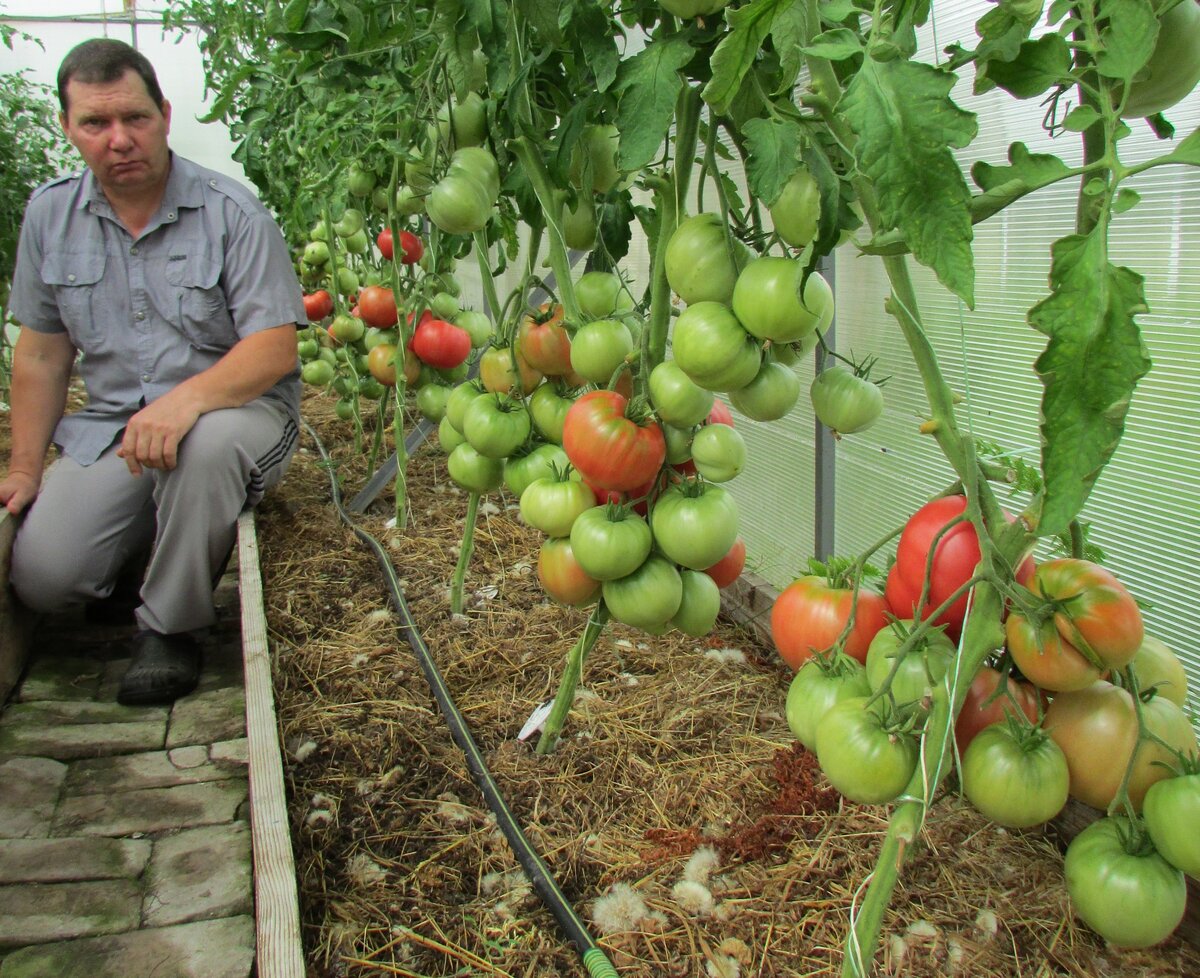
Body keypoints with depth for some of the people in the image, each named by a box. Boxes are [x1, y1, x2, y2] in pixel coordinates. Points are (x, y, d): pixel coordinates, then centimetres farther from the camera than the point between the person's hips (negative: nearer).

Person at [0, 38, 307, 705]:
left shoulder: (231, 212, -8)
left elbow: (275, 348, -16)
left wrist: (187, 399, -33)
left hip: (238, 407, -3)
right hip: (110, 426, 4)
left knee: (207, 444, -40)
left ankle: (172, 627, -15)